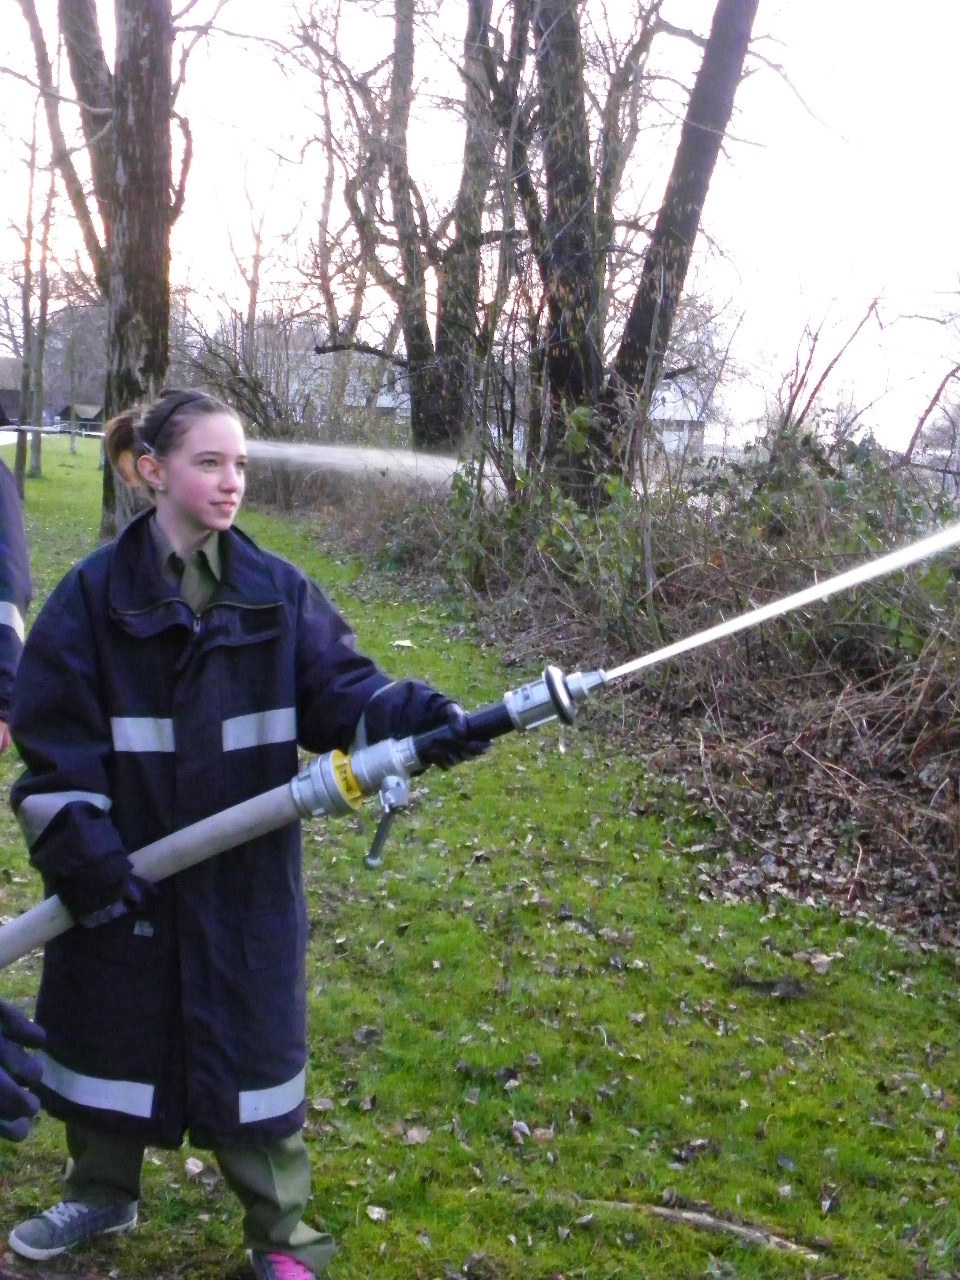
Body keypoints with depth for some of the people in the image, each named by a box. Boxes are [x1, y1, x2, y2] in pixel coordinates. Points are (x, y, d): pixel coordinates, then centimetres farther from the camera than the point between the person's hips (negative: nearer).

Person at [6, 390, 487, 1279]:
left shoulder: (278, 592, -1)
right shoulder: (95, 594, -5)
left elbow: (340, 688, -6)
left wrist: (419, 718, -25)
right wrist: (81, 854, -13)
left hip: (245, 872, 0)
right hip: (122, 873, 0)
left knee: (252, 1039, 7)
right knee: (109, 1025, 16)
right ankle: (103, 1193, 42)